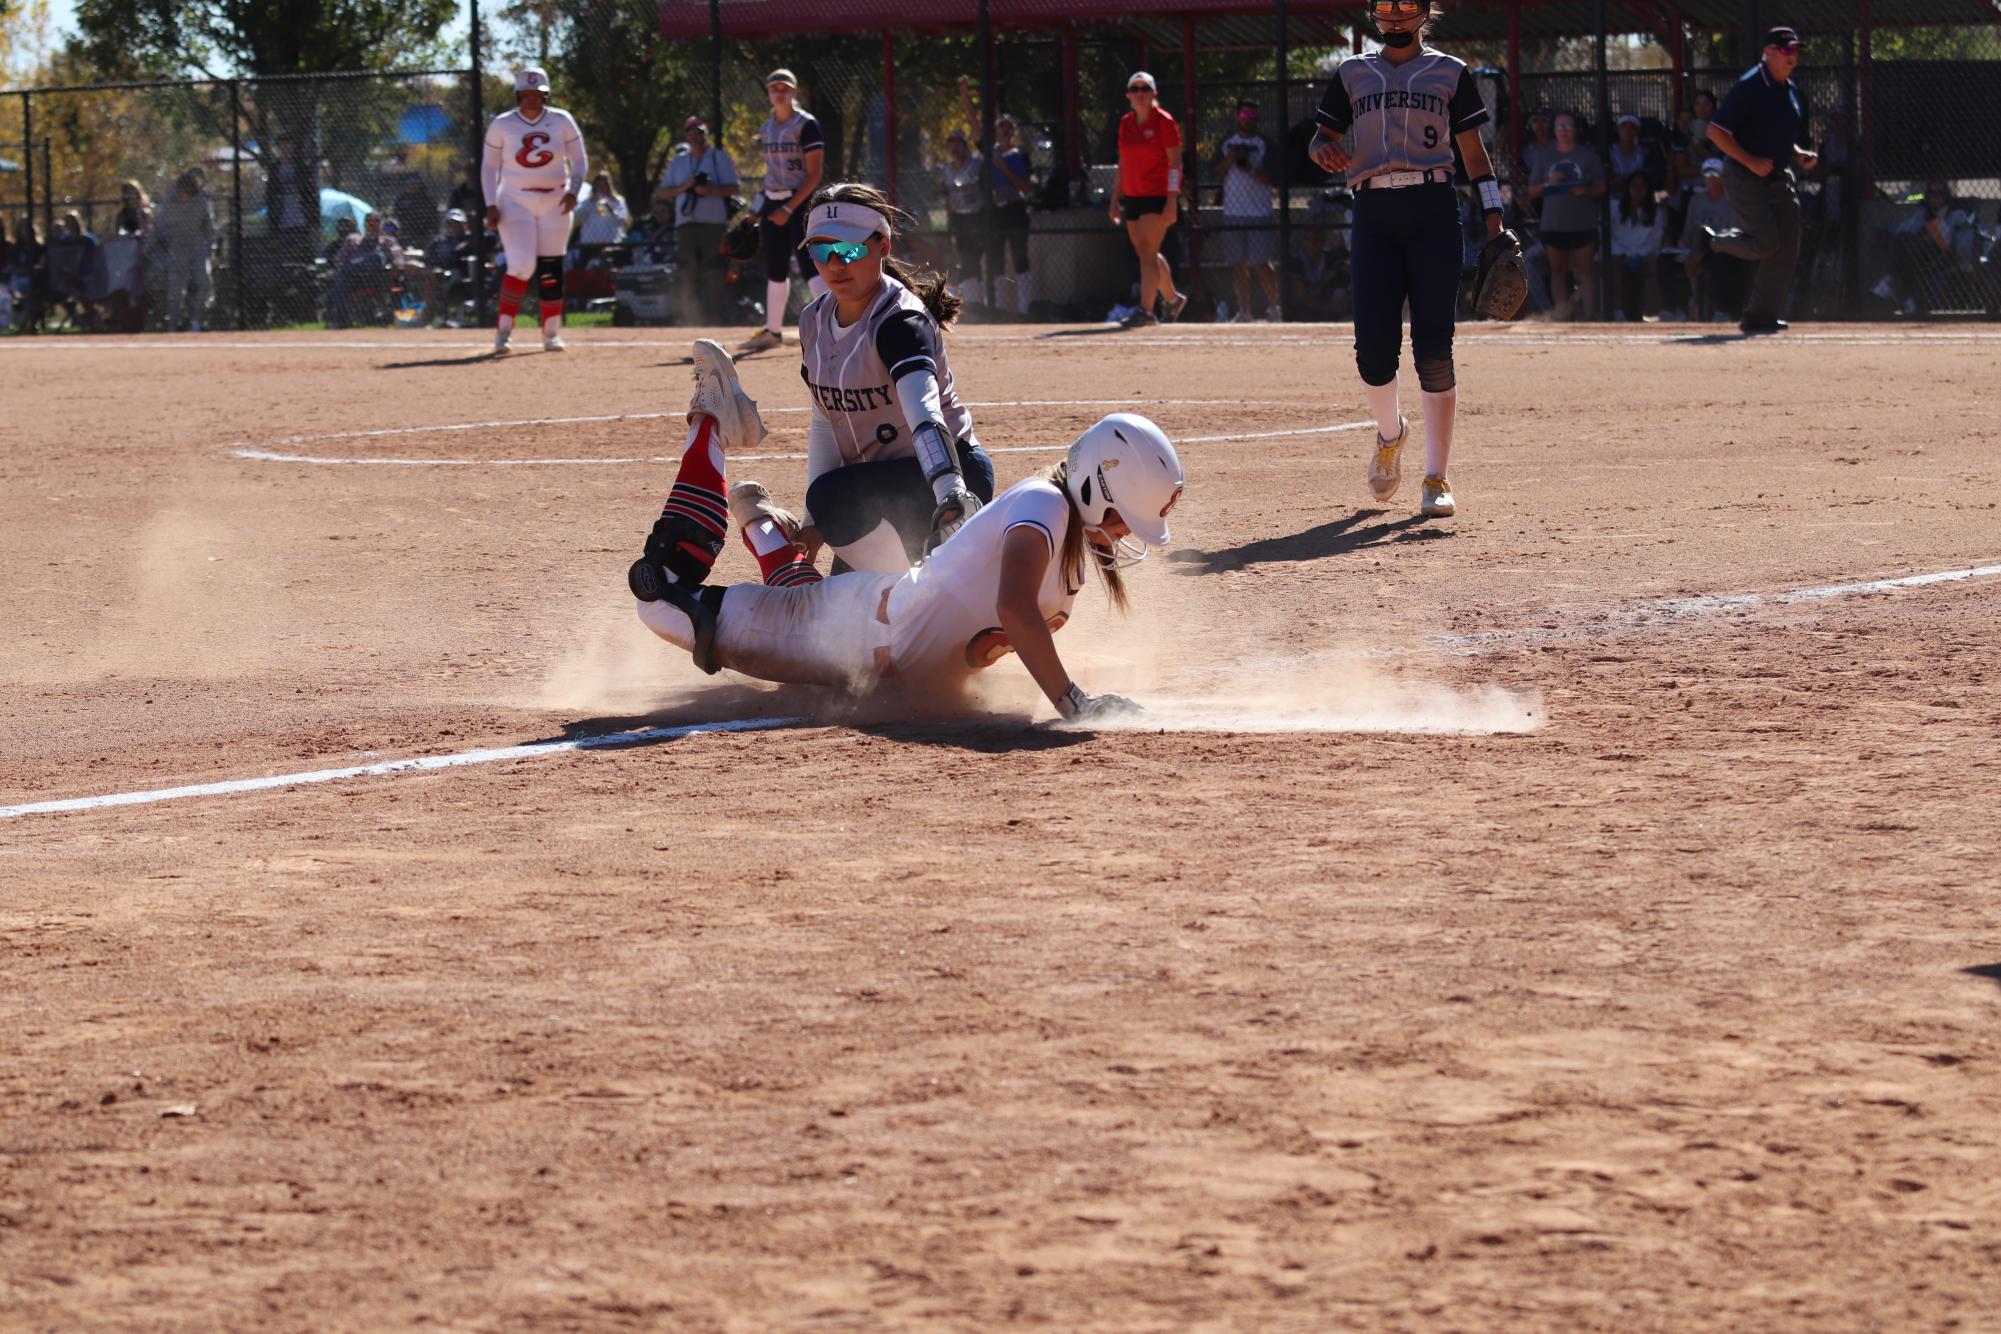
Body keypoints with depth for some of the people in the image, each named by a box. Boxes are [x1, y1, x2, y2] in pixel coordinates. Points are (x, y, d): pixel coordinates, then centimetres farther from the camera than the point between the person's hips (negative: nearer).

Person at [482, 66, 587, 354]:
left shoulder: (561, 122, 0)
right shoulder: (502, 125, -2)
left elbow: (579, 160, 4)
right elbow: (489, 166, 4)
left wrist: (573, 190, -13)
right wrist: (491, 205, -6)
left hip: (554, 202, 2)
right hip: (515, 202, -2)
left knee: (551, 270, 2)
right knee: (522, 267, -16)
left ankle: (552, 333, 12)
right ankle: (503, 330, -6)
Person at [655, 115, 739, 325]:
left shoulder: (719, 157, 7)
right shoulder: (677, 161, 18)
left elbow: (735, 188, 1)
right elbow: (663, 193, 14)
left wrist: (712, 190, -16)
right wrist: (683, 187, -5)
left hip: (714, 223, -3)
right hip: (685, 224, 3)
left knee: (713, 275, -8)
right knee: (686, 275, -2)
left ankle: (714, 320, -7)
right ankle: (690, 320, 1)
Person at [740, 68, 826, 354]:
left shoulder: (806, 125, -9)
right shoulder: (766, 128, 12)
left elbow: (814, 176, -13)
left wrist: (788, 209, -18)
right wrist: (760, 208, 12)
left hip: (801, 202, -7)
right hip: (773, 202, 7)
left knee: (809, 265, -18)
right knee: (775, 269, 12)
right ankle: (773, 330, 22)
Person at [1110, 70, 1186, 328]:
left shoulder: (1164, 121, -7)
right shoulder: (1125, 123, 12)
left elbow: (1175, 162, -11)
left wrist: (1172, 200, -18)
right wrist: (1116, 197, 14)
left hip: (1158, 196, -7)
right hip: (1132, 196, 7)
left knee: (1147, 253, -13)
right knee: (1145, 254, 12)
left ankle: (1145, 310, -15)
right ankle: (1172, 299, 30)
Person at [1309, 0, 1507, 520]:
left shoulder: (1449, 73, 12)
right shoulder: (1352, 74, 17)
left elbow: (1474, 151, 11)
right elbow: (1324, 136, 17)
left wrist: (1494, 222, 1)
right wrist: (1324, 148, -9)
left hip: (1433, 209, -1)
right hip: (1373, 213, 1)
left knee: (1434, 348, -8)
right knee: (1374, 348, -9)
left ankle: (1436, 480, -4)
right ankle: (1390, 434, 23)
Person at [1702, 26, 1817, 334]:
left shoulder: (1793, 92, 14)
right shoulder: (1749, 87, -12)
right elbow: (1716, 131, -16)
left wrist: (1801, 155, 6)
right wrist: (1750, 161, -23)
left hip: (1781, 178, 8)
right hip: (1746, 179, -8)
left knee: (1787, 250, 1)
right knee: (1766, 242, -18)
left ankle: (1761, 316, 7)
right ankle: (1713, 242, 9)